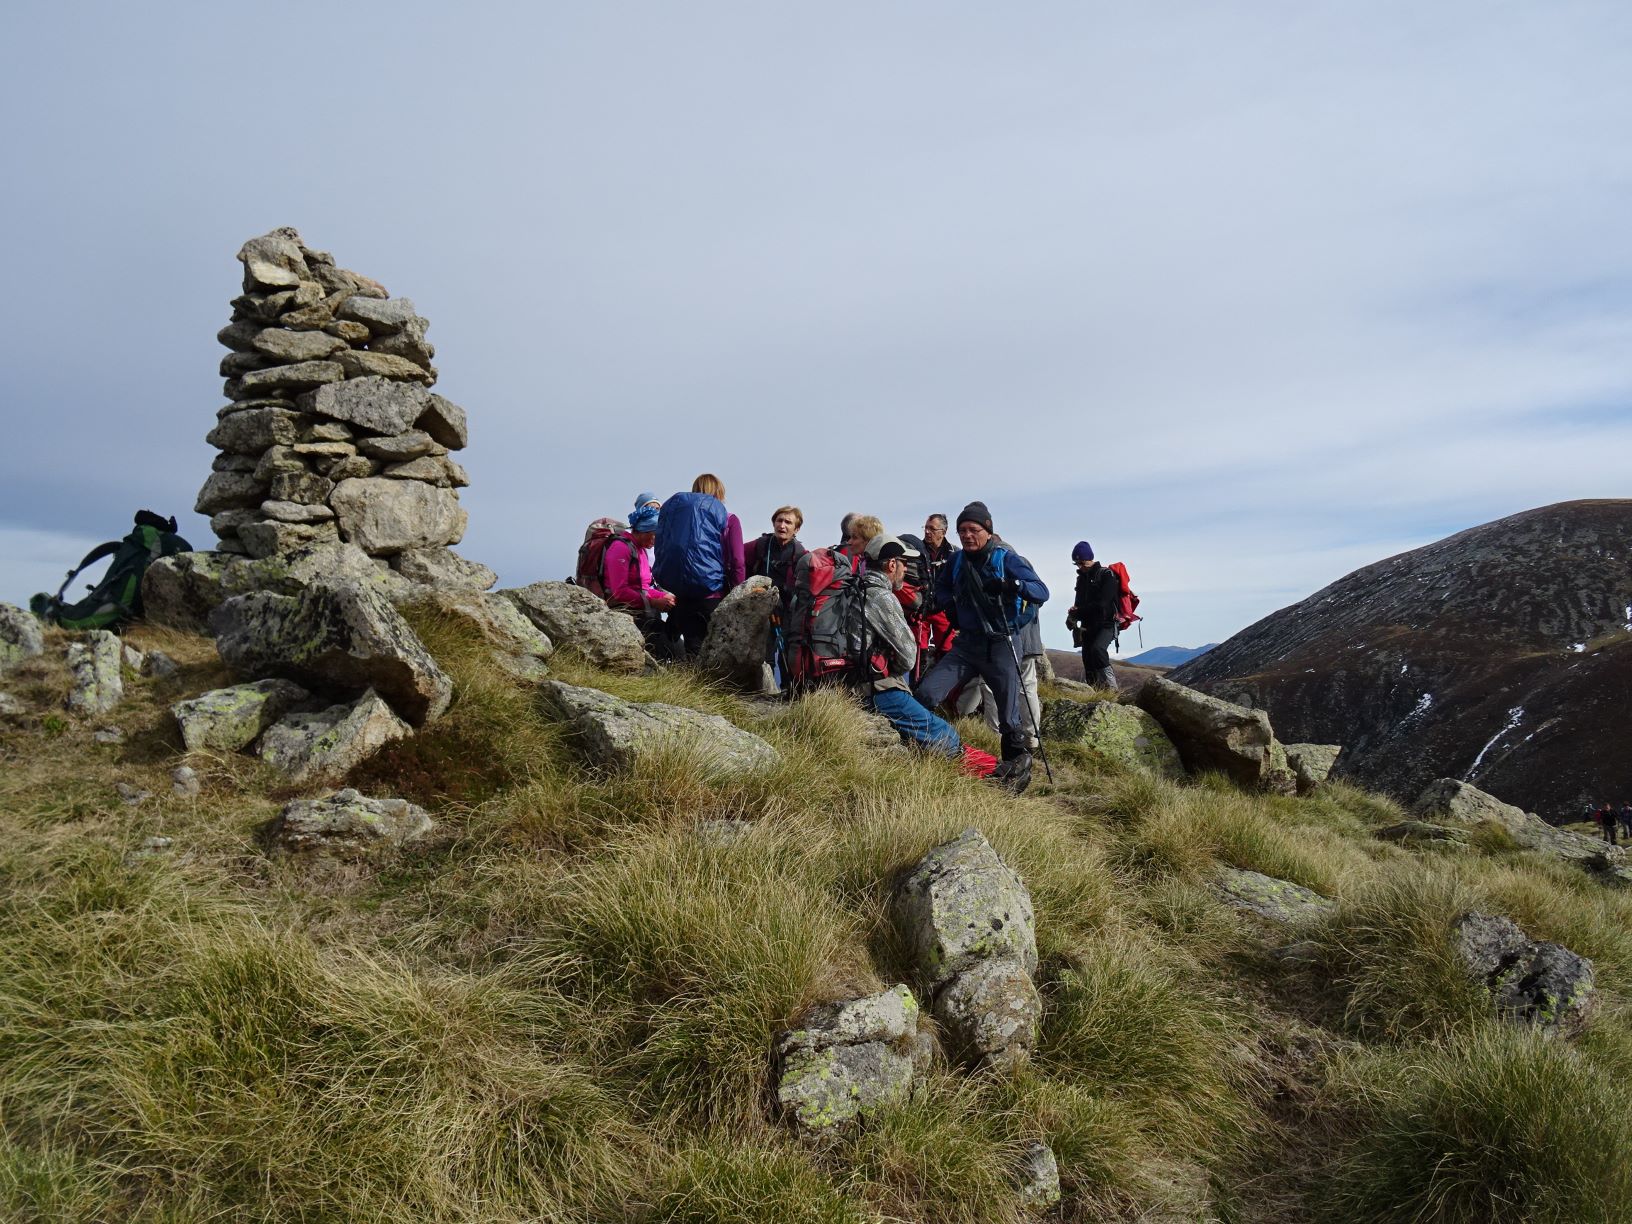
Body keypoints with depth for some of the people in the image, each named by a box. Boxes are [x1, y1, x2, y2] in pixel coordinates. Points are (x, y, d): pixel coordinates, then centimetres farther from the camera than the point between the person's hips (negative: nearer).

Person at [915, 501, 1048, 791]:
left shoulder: (1007, 559, -7)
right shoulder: (957, 562, 6)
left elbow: (1042, 592, -15)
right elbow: (941, 591, 26)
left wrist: (1010, 585, -31)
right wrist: (951, 605, 4)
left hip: (1001, 647, -3)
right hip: (966, 645, 4)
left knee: (1010, 719, 3)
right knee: (925, 695, -13)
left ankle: (1019, 766, 26)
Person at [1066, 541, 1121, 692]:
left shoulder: (1106, 575, -9)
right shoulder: (1081, 578, 14)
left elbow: (1101, 604, -18)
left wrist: (1077, 613, -15)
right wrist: (1075, 612, -9)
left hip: (1106, 624, -7)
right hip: (1088, 626, 7)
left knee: (1097, 649, -29)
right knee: (1088, 662, 2)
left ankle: (1111, 684, -21)